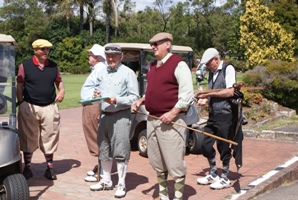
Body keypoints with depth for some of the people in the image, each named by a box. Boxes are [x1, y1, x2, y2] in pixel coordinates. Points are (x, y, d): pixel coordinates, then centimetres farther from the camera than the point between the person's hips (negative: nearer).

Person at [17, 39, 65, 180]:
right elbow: (19, 86, 0)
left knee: (49, 138, 7)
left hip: (49, 107, 2)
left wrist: (62, 90, -3)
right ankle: (27, 167, 19)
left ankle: (50, 167, 18)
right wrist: (21, 103, -7)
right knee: (28, 138, 6)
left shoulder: (53, 66, 7)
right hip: (29, 107, -2)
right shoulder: (25, 65, -1)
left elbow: (58, 81, 17)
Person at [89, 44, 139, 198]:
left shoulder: (128, 73, -6)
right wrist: (95, 94, -4)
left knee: (120, 151, -5)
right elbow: (92, 88, 19)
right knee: (104, 150, 14)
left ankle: (121, 184, 6)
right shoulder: (100, 72, 12)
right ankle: (106, 181, 28)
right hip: (104, 115, 6)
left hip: (121, 116, -6)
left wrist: (117, 100, -21)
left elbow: (134, 97, -10)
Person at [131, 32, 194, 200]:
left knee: (174, 162, -2)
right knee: (157, 162, 15)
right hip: (152, 119, 9)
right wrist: (141, 100, 8)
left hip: (171, 120, -8)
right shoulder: (153, 66, 16)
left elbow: (188, 94, -14)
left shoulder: (178, 64, -9)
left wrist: (172, 113, -20)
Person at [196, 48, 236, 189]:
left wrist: (209, 94, -14)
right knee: (206, 146, 10)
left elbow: (230, 92, -15)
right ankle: (213, 175, 27)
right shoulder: (212, 72, 14)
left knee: (223, 147, 3)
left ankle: (225, 178, 18)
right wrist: (205, 99, 0)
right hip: (212, 114, 8)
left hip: (224, 115, -7)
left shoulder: (228, 69, -8)